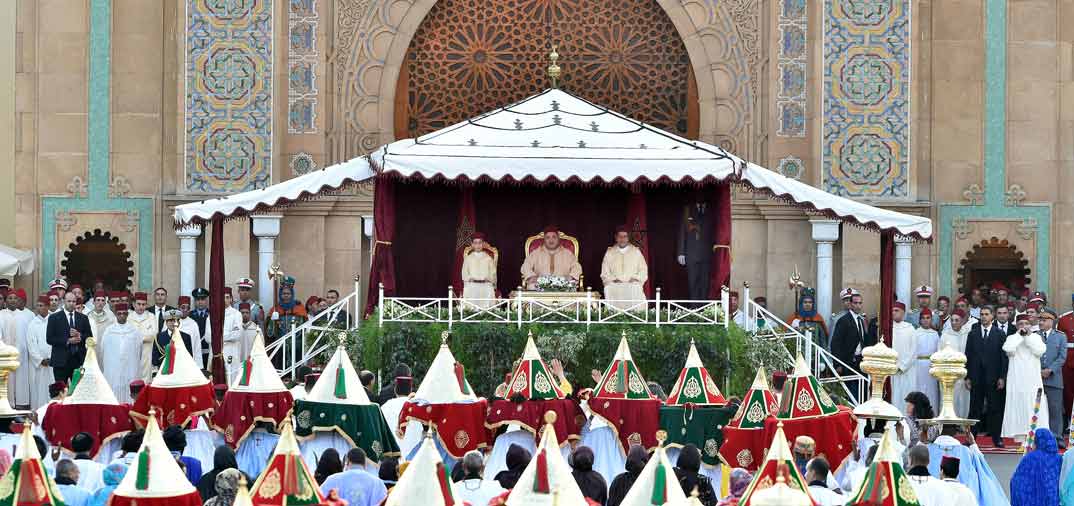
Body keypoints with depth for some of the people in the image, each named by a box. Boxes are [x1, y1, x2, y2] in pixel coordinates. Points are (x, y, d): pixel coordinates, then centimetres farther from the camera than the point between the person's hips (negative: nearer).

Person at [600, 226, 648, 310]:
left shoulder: (636, 251, 16)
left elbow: (643, 271, 13)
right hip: (615, 287, 0)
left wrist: (635, 279, -6)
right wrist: (614, 280, -6)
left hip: (633, 287, 0)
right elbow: (605, 273, 13)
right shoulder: (609, 253, 16)